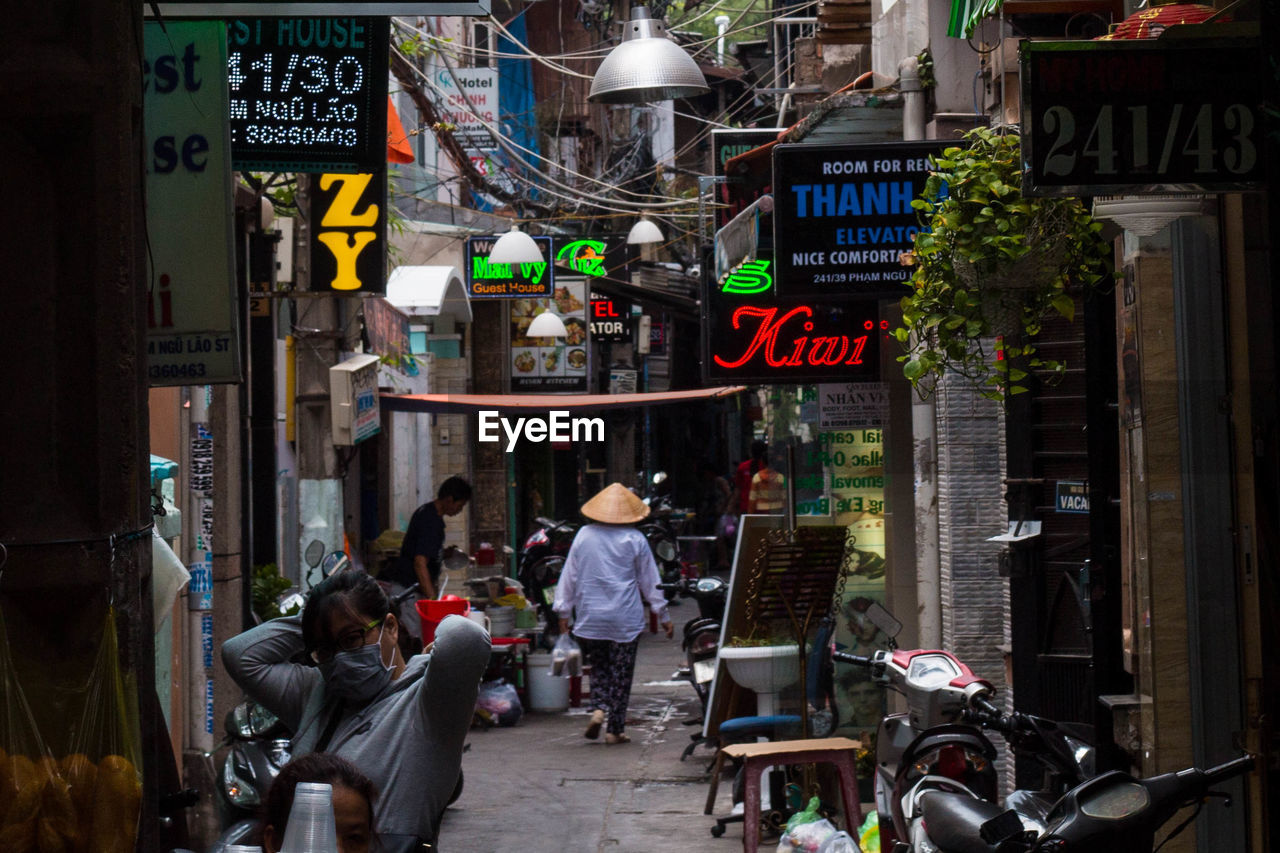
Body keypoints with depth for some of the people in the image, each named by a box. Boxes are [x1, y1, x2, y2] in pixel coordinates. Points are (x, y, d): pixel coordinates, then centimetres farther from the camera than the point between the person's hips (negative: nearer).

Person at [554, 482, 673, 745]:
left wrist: (563, 612, 12)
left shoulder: (584, 535, 1)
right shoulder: (635, 540, -3)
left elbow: (569, 576, 5)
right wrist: (663, 616, 10)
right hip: (625, 619, -2)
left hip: (590, 618, 2)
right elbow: (650, 580, 3)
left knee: (599, 667, 16)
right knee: (621, 673, 5)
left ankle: (598, 709, -8)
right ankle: (615, 729, 6)